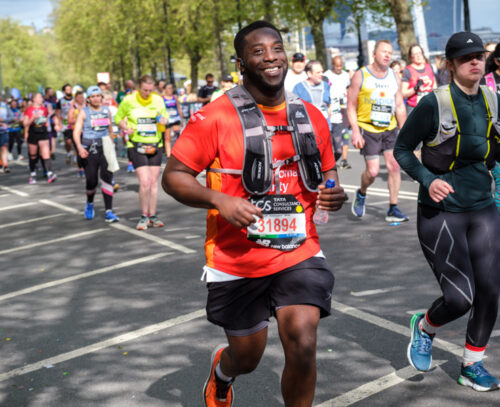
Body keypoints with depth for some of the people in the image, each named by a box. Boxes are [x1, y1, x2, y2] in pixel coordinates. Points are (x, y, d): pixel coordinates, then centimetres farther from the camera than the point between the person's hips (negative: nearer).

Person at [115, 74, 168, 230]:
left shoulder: (158, 100, 4)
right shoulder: (128, 100, -4)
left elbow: (165, 116, 15)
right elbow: (118, 118, 7)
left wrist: (163, 120, -9)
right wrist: (126, 128, -12)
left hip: (155, 145, 3)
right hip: (136, 146, -3)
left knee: (154, 181, 5)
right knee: (145, 182, -13)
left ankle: (152, 216, 17)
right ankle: (144, 216, 4)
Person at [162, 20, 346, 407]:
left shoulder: (311, 116, 3)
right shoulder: (215, 117, -11)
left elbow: (326, 173, 16)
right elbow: (173, 176, -8)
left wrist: (333, 194, -7)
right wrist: (220, 201, -24)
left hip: (299, 254, 2)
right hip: (237, 262, -2)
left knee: (303, 347, -14)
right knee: (247, 357, 14)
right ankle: (221, 370, 54)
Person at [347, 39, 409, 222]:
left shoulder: (395, 77, 8)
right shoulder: (360, 76, -5)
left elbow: (400, 107, 13)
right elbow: (351, 107, -5)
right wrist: (355, 131, -15)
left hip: (390, 129, 4)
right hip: (367, 129, -4)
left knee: (394, 165, -6)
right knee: (372, 171, -7)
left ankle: (393, 209, 2)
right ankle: (361, 194, 25)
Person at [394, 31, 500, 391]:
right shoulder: (434, 104, -11)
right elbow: (401, 149, -4)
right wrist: (428, 179, -18)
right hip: (440, 213, -5)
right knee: (460, 298, -9)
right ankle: (423, 328, 26)